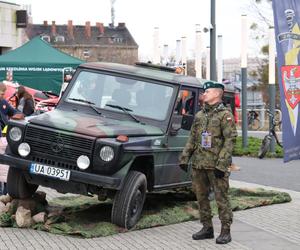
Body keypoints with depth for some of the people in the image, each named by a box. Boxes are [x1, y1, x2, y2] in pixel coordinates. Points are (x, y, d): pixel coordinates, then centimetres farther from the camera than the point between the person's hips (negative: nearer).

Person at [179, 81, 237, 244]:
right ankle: (207, 228, 21)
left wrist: (222, 164, -19)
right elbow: (192, 139, 18)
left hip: (216, 165, -7)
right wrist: (184, 158, 9)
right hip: (198, 164, 7)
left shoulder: (225, 115, -5)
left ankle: (225, 231, 4)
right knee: (201, 197, 10)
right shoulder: (199, 115, 14)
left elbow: (230, 140, -12)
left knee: (221, 198, -3)